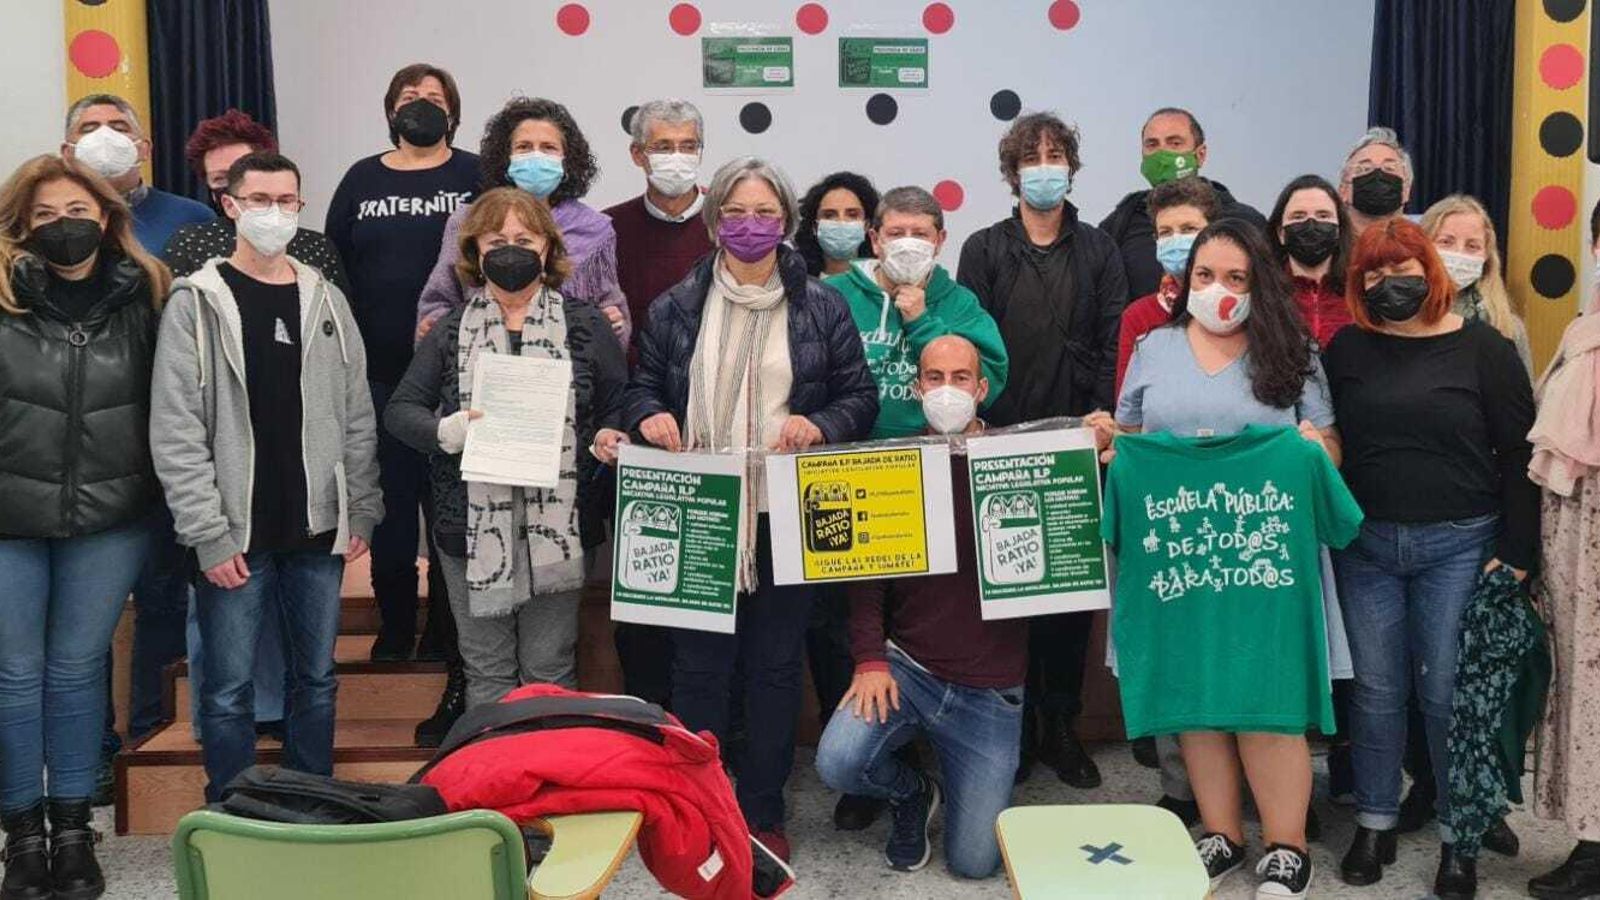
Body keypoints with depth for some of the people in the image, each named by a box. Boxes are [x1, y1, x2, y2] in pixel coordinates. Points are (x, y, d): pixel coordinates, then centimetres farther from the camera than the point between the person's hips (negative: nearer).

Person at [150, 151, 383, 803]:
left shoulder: (326, 301, 7)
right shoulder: (197, 302, -4)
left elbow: (357, 417, 8)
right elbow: (176, 432, -8)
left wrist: (361, 514, 2)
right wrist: (209, 534, -13)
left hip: (318, 530, 4)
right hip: (235, 535, -3)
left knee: (317, 679, 12)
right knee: (229, 690, 3)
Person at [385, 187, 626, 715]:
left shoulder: (585, 328, 5)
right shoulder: (451, 332, 7)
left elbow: (620, 407, 8)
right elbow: (400, 410, 6)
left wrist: (609, 437, -14)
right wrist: (446, 430, -14)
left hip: (557, 528, -1)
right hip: (472, 528, 1)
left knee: (551, 672, 8)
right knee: (487, 674, 10)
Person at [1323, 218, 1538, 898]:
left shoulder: (1483, 349, -1)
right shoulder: (1347, 349, 6)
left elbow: (1518, 456, -2)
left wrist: (1515, 553, -6)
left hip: (1458, 547, -2)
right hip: (1364, 545, 2)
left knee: (1447, 692, 4)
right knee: (1376, 688, 9)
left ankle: (1459, 835, 19)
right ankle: (1375, 822, 23)